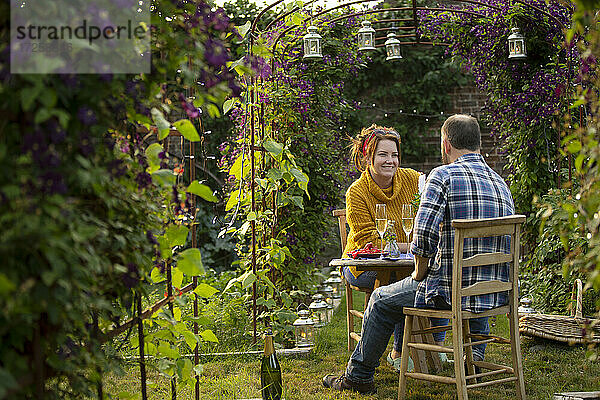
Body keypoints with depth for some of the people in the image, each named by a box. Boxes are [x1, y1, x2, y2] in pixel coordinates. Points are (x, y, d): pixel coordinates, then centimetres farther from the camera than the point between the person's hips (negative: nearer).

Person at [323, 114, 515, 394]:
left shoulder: (442, 176, -10)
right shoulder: (501, 184, 11)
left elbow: (424, 234, -21)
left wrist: (420, 274, -2)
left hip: (450, 292, -6)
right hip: (498, 294, 6)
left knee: (382, 301, 19)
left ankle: (357, 376, 31)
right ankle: (475, 354, 36)